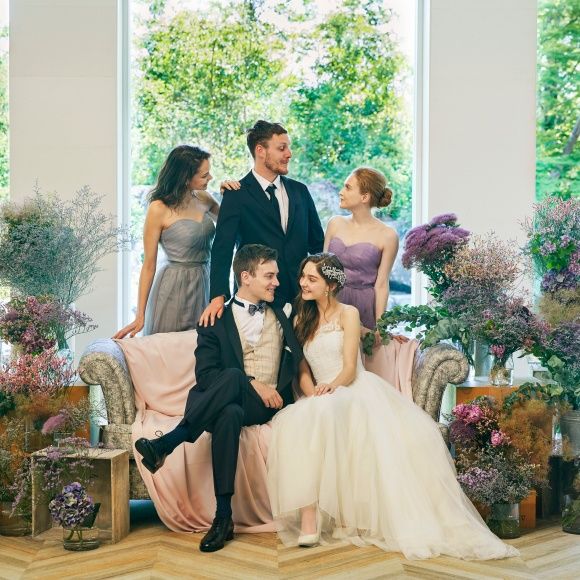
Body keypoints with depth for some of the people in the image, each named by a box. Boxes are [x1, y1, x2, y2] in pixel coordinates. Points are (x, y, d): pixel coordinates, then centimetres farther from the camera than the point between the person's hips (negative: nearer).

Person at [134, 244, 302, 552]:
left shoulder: (284, 314, 22)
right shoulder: (216, 321, 12)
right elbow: (205, 374, -1)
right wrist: (252, 384, -14)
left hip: (266, 403, 1)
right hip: (230, 401, 0)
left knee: (231, 379, -35)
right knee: (229, 415, -40)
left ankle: (164, 444, -34)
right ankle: (223, 517, -39)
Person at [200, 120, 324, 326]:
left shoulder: (300, 191, 11)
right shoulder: (236, 195, -4)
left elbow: (317, 243, 16)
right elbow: (223, 247, -13)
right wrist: (218, 296, -25)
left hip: (301, 292, 4)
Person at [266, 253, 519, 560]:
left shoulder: (347, 314, 7)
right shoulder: (301, 321, 20)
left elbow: (350, 369, -4)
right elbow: (303, 372, 11)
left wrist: (330, 387, -26)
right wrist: (314, 393, -13)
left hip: (356, 392, -2)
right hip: (323, 400, 2)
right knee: (299, 420, -35)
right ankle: (308, 520, -42)